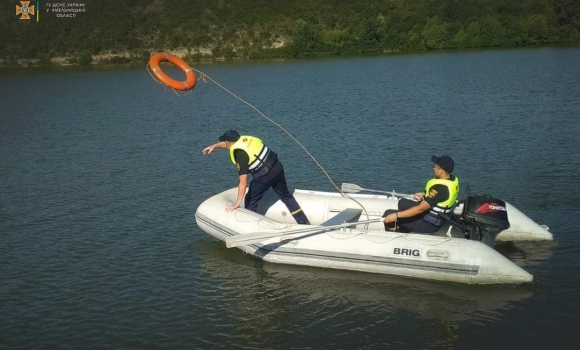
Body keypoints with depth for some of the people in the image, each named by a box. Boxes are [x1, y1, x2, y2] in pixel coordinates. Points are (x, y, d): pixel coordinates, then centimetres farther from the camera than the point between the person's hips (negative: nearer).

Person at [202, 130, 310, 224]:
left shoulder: (240, 154, -17)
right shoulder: (244, 139, 2)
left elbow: (243, 183, -20)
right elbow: (231, 143, 29)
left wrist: (237, 204, -14)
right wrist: (214, 146, 33)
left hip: (265, 175, -9)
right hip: (277, 166, 9)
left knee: (250, 201, 8)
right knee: (286, 196, 21)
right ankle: (305, 223, 25)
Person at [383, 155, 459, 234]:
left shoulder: (439, 187, -33)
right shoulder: (453, 179, -4)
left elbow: (420, 209, -30)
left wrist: (396, 215, -26)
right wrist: (423, 195, 0)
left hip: (429, 224, -10)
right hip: (438, 217, 10)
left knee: (388, 214, -8)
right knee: (403, 202, 24)